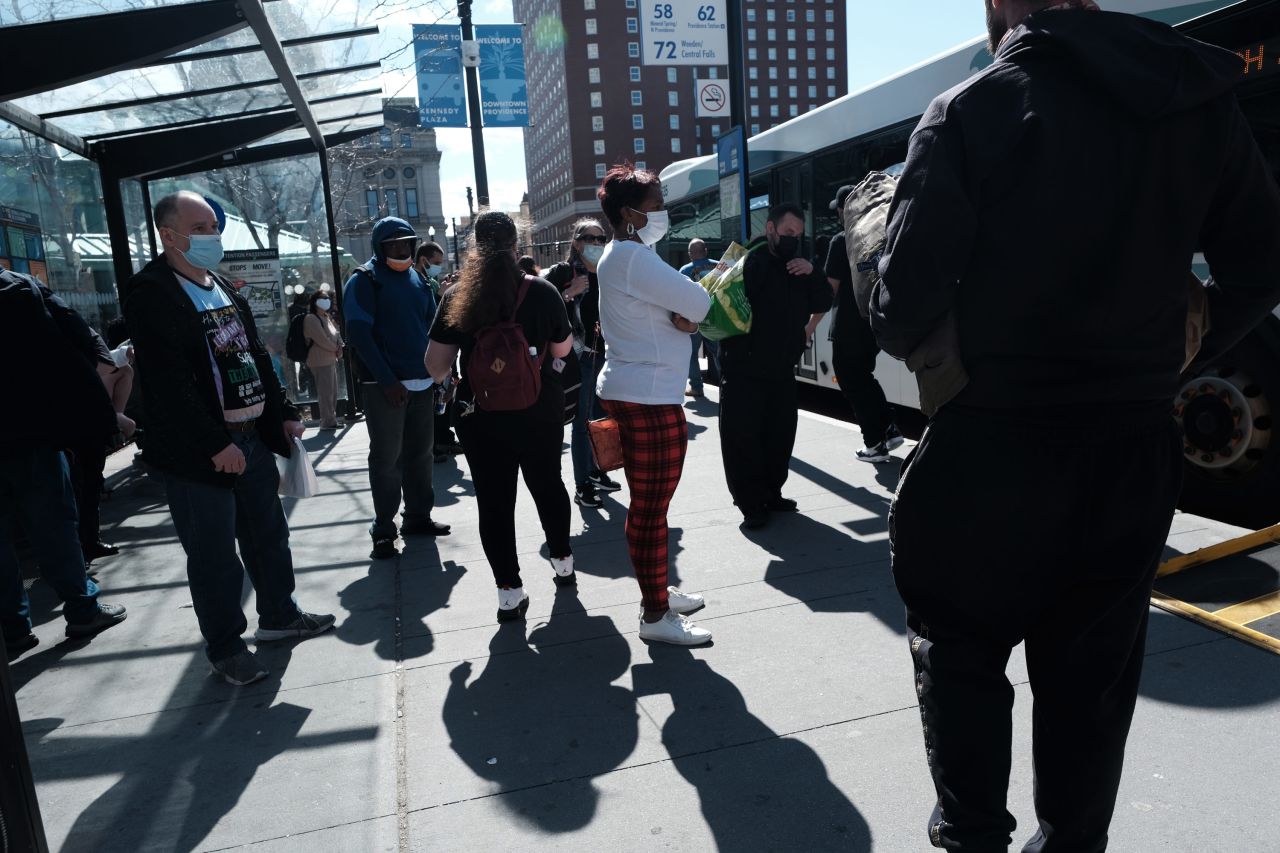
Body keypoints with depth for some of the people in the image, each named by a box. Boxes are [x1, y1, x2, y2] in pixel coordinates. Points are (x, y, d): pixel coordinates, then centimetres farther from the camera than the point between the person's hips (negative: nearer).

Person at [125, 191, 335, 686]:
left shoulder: (224, 288, 14)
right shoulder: (151, 293, -12)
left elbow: (257, 356, 18)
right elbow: (171, 381, -20)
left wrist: (284, 414, 13)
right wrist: (216, 445, -23)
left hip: (254, 438, 8)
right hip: (199, 454, -8)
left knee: (269, 535, 18)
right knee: (214, 556, 4)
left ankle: (278, 616, 36)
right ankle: (225, 649, 19)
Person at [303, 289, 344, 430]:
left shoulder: (327, 317, 15)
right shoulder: (311, 319, -12)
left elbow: (336, 334, 15)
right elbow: (322, 340, -19)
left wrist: (339, 347, -4)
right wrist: (336, 348, -6)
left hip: (331, 359, 9)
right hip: (321, 361, -9)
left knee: (333, 392, 14)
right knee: (326, 392, -7)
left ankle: (331, 419, 23)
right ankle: (328, 422, -2)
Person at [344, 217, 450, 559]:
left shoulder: (418, 280, 15)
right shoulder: (364, 281, -3)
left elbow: (432, 325, 19)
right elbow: (359, 332, -11)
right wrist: (387, 381, -17)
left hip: (422, 382, 6)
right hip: (384, 385, -5)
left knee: (420, 453, 11)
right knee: (387, 458, -1)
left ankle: (418, 516, 23)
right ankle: (383, 530, 8)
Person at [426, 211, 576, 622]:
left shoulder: (458, 296, -6)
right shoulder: (542, 291, -6)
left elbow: (435, 366, -4)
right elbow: (562, 349, 7)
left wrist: (445, 374, 17)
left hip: (482, 415, -1)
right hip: (540, 409, 1)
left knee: (494, 500, 7)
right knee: (548, 484, 20)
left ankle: (509, 591, 10)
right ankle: (563, 562, 36)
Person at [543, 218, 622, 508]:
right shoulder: (561, 273, -4)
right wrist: (569, 293, -21)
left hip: (606, 355, 6)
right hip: (578, 356, -5)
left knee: (602, 418, 14)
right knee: (582, 421, -4)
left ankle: (596, 471, 30)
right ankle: (582, 486, 2)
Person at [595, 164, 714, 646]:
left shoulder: (622, 254, 18)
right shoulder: (633, 257, -16)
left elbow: (682, 310, 16)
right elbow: (698, 304, -19)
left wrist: (684, 317, -7)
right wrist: (689, 313, 3)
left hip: (631, 391, 11)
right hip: (649, 397, -11)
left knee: (648, 505, 18)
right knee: (651, 510, -3)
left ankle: (657, 593, 31)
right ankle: (656, 616, 6)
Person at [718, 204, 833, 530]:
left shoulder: (798, 266, 12)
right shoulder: (747, 263, -11)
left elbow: (822, 303, 9)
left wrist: (812, 273, -7)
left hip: (782, 371, 7)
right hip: (744, 372, -7)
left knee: (780, 436, 13)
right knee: (743, 440, -4)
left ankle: (771, 494, 28)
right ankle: (751, 505, 7)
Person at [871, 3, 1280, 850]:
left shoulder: (970, 111, -10)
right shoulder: (1202, 100, 5)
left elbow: (911, 287, -16)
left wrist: (900, 340, 6)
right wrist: (1162, 365, 16)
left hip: (995, 445, -4)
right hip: (1136, 445, 5)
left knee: (961, 648, 17)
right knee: (1094, 668, 19)